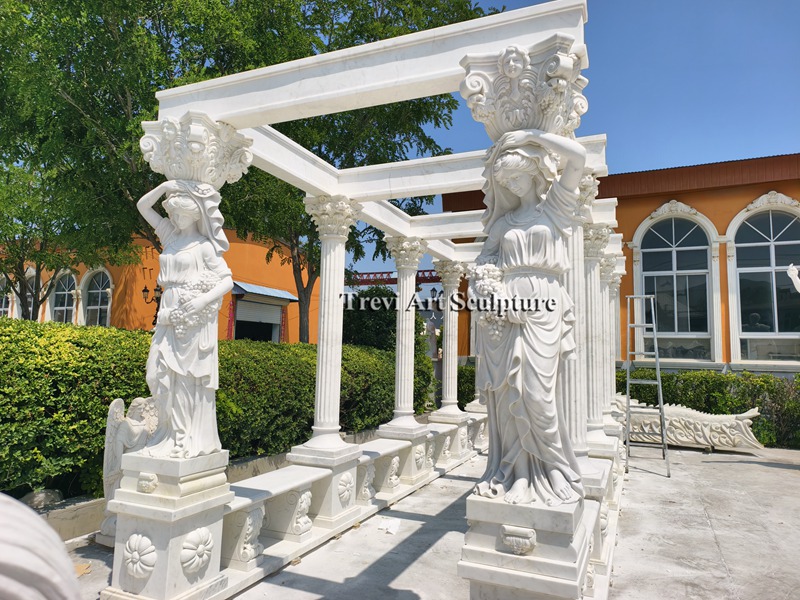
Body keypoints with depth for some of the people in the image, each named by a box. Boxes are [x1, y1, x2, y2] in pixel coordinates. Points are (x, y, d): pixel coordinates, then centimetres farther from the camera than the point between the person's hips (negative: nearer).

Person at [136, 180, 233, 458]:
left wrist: (205, 299, -22)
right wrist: (165, 186, 4)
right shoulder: (171, 235, 13)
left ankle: (193, 439, 5)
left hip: (195, 319, -6)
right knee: (162, 375, 3)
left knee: (191, 376, -3)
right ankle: (172, 434, 14)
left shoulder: (204, 245, -3)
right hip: (170, 316, 6)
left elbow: (227, 280, -7)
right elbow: (143, 206, 18)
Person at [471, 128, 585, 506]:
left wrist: (532, 136, 6)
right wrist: (485, 280, -6)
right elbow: (487, 257, 16)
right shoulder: (504, 219, 21)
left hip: (540, 306, -4)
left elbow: (578, 156, -2)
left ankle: (555, 474, 5)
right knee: (505, 391, 0)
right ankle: (513, 473, 9)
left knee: (535, 392, -11)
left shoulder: (554, 206, 10)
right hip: (505, 307, 4)